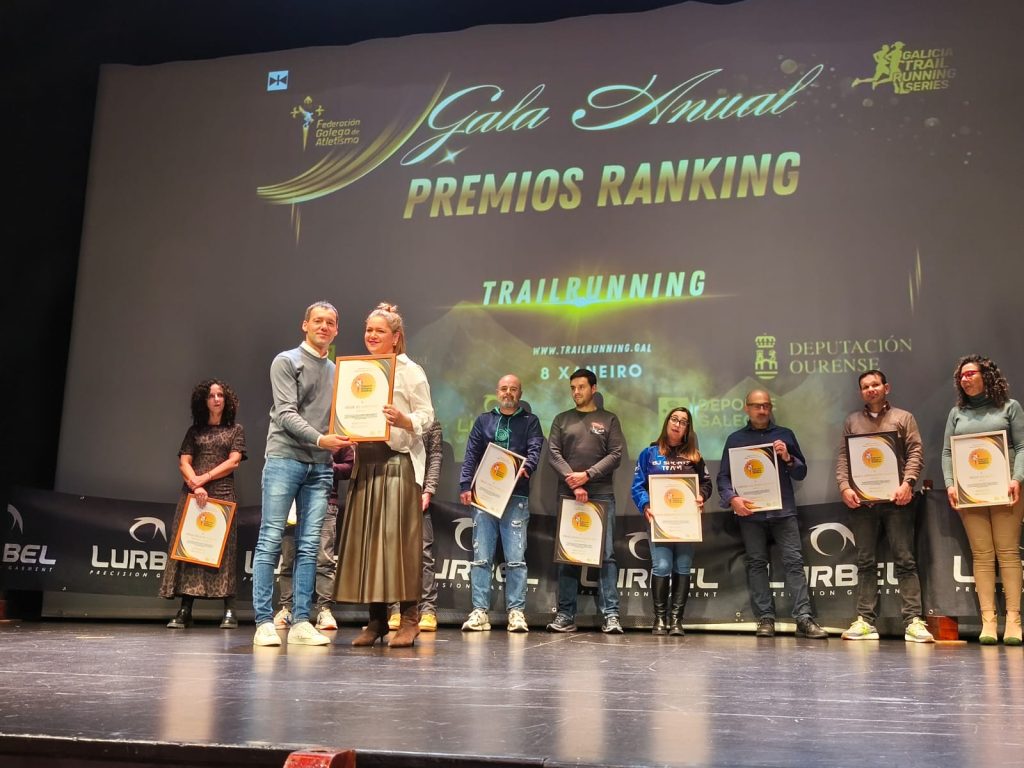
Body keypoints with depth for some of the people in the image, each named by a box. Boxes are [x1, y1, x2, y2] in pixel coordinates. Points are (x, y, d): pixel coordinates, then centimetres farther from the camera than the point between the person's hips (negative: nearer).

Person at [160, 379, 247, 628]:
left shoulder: (235, 430, 12)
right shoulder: (195, 431, 16)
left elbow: (233, 462, 0)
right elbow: (184, 462, 7)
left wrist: (204, 478, -9)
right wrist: (195, 486, -11)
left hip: (222, 494, -2)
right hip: (192, 494, 2)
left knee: (223, 550, -7)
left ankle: (229, 611, -8)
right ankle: (185, 610, -3)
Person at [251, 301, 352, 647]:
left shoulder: (337, 372, 18)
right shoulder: (286, 362, 2)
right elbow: (286, 414, -9)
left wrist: (346, 444, -3)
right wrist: (320, 439, -21)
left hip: (320, 467, 5)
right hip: (284, 459, -5)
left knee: (309, 547, 3)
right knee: (270, 541, -5)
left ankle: (301, 622, 6)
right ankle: (264, 622, -1)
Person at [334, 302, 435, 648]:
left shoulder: (409, 371, 0)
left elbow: (427, 416, -5)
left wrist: (403, 420, -24)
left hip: (399, 462, -6)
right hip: (365, 462, 6)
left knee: (399, 538, -8)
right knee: (366, 539, 4)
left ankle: (409, 619, -1)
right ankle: (376, 620, 11)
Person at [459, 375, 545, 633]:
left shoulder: (530, 422, 12)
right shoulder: (483, 420, 16)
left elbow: (535, 449, -4)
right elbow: (471, 456, 10)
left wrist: (526, 467, -25)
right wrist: (465, 486, -3)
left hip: (516, 497, -2)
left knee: (516, 558, -3)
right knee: (481, 557, 0)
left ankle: (516, 611, 2)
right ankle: (479, 611, 3)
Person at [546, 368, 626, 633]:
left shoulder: (608, 419, 9)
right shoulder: (562, 420, 13)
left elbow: (616, 454, -1)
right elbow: (553, 453, 3)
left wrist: (587, 475, -12)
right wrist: (572, 482, -11)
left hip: (602, 496, -2)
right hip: (569, 495, 2)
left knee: (606, 555, -5)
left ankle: (610, 615, -5)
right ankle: (565, 615, 6)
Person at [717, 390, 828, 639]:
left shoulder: (785, 435, 13)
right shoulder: (735, 439, 11)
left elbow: (802, 472, 12)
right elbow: (723, 477, 6)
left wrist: (788, 459, -7)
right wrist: (732, 498, -12)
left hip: (783, 511, 0)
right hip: (750, 513, 0)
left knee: (794, 561, -6)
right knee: (756, 564, 2)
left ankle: (804, 618, -6)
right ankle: (765, 619, 7)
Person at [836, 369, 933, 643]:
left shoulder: (904, 418, 10)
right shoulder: (852, 421, 16)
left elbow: (916, 453, 1)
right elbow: (842, 457, 10)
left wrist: (907, 483, -14)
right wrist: (844, 486, -5)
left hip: (896, 499, -2)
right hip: (861, 501, 2)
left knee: (905, 560, -3)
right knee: (865, 562, 4)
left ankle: (913, 621, -3)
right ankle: (866, 621, 5)